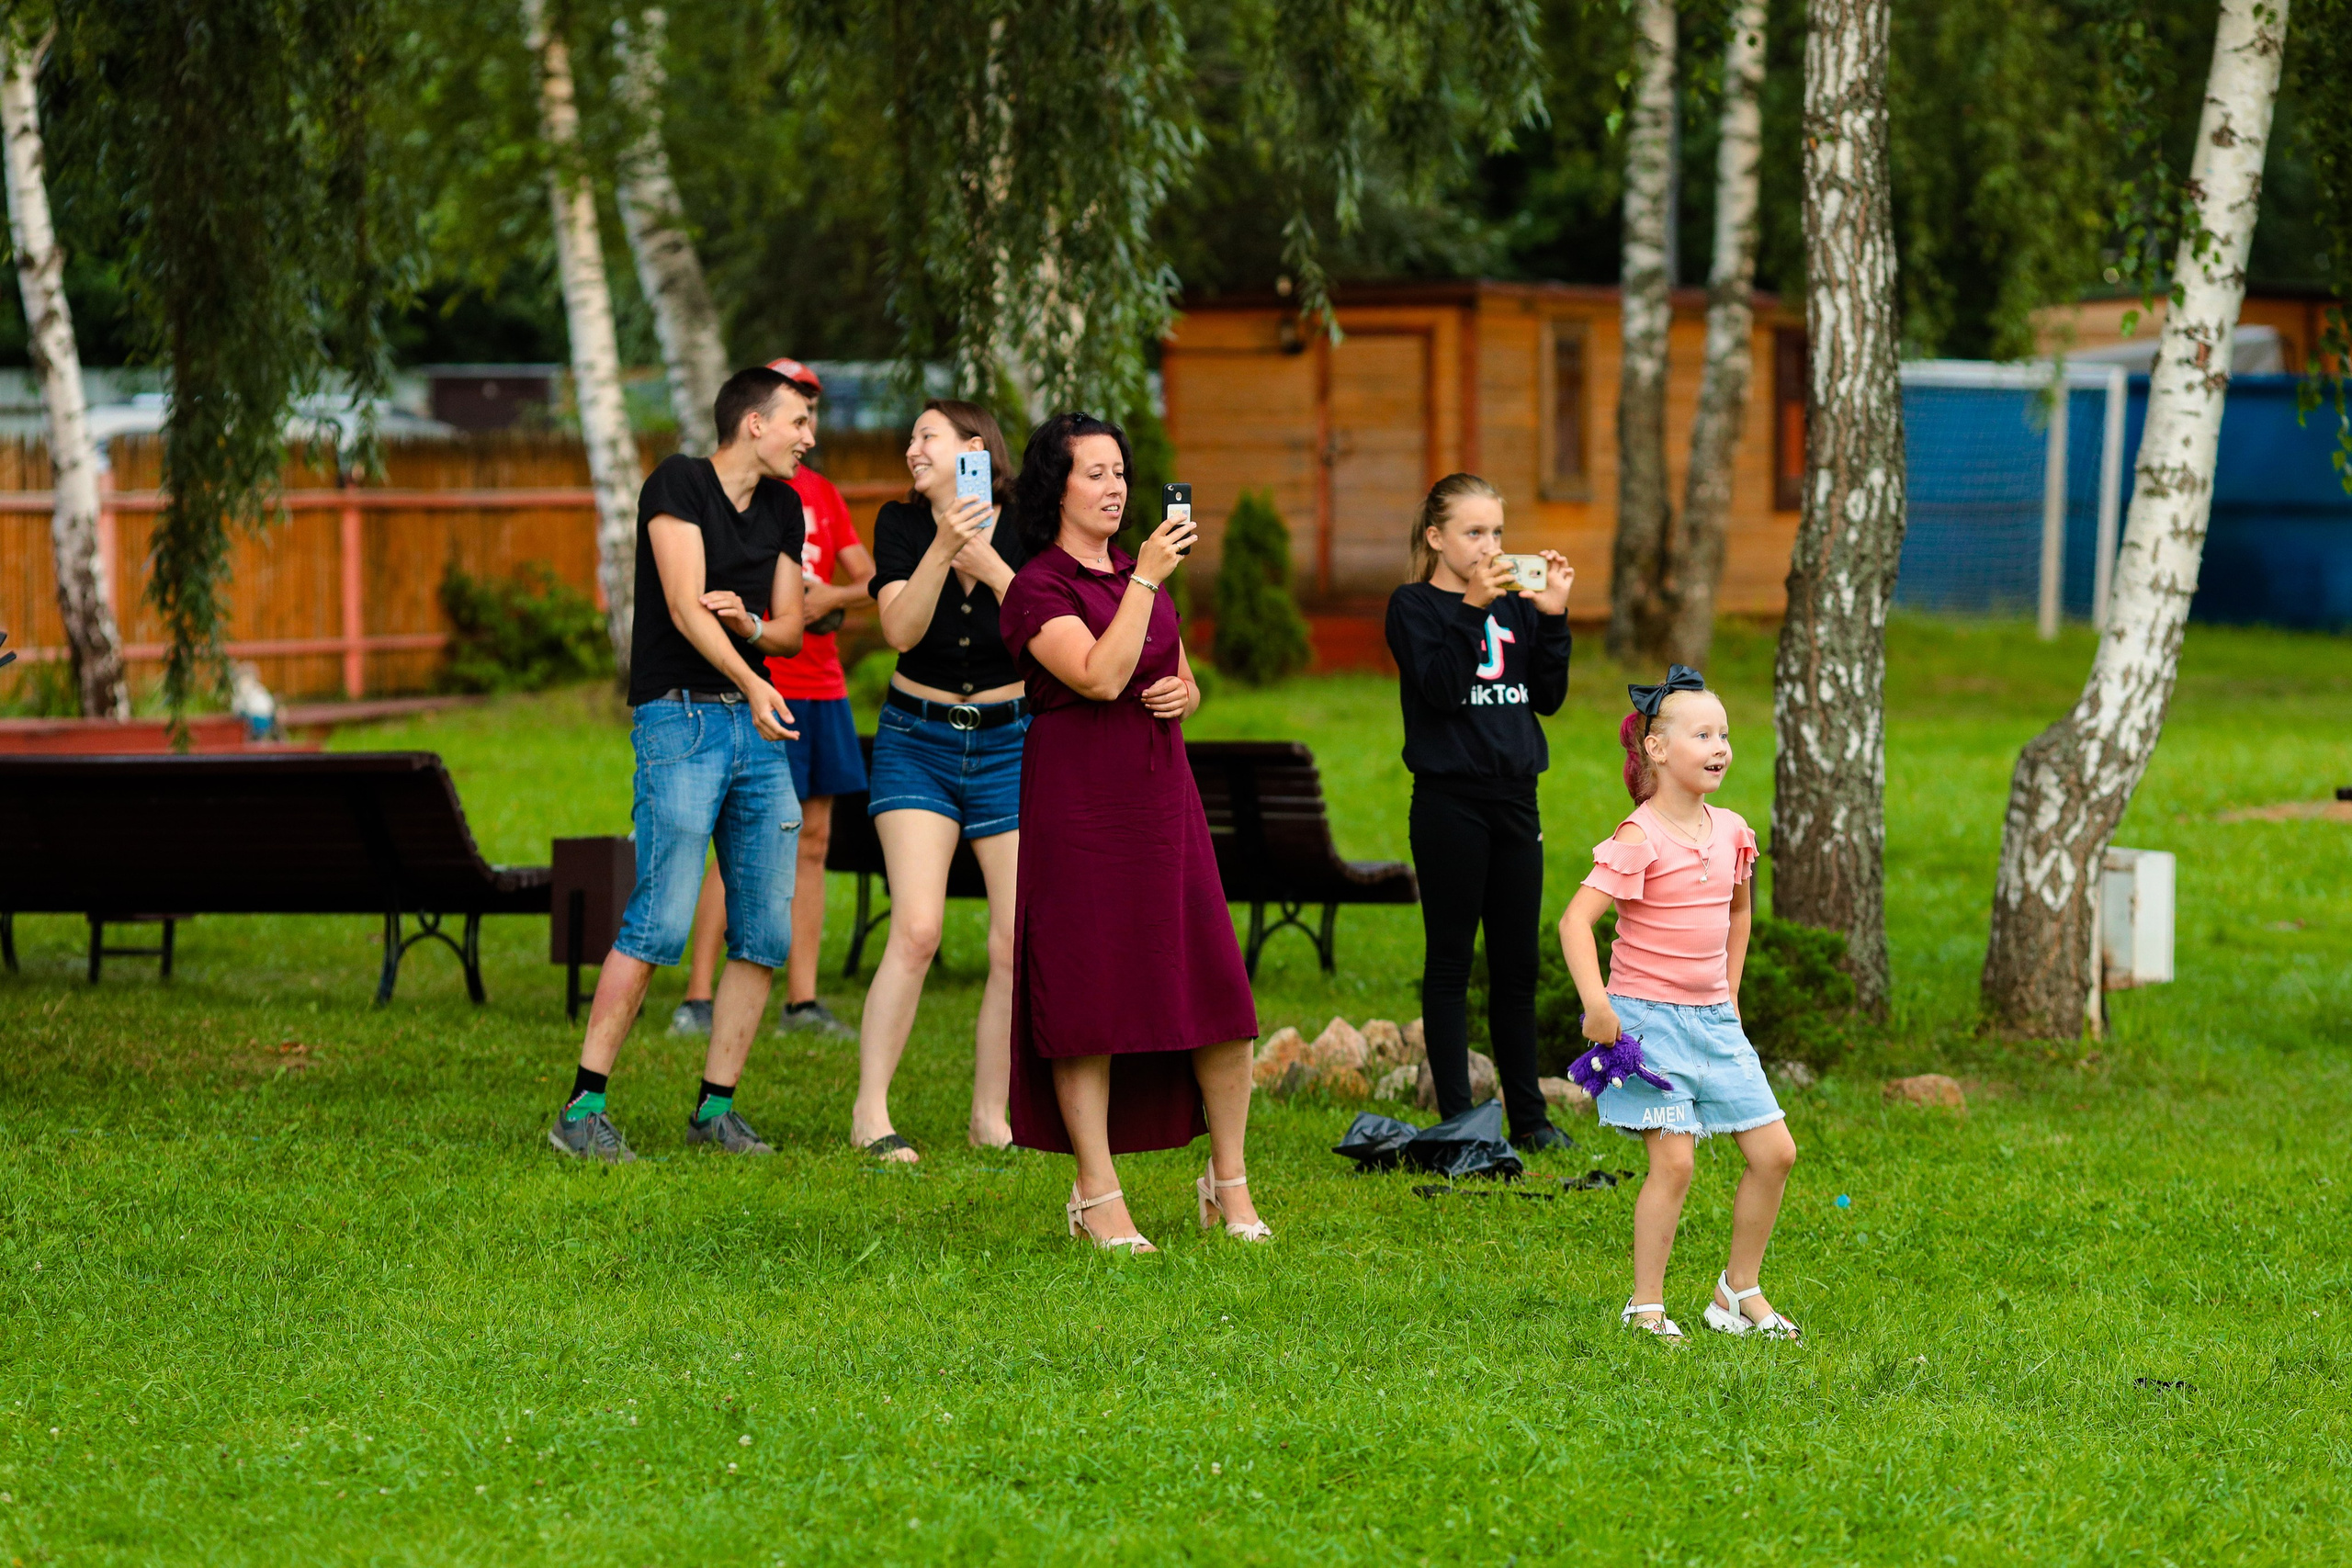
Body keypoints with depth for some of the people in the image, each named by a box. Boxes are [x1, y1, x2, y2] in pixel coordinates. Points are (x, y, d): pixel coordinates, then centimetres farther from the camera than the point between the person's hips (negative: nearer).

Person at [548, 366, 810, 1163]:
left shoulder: (783, 508, 16)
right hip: (681, 715, -7)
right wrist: (752, 684, -26)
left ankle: (715, 1107, 11)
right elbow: (685, 606, -15)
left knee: (766, 932, 2)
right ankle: (582, 1109, -12)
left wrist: (750, 624, -4)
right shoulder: (678, 483, -6)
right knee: (660, 923, -15)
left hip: (759, 722, 7)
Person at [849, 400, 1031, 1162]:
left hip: (1010, 741, 1)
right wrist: (943, 548, -27)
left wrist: (990, 566, -23)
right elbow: (901, 630, -14)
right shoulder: (901, 525, -1)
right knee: (916, 929, -15)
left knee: (1020, 943, -3)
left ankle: (990, 1115, 10)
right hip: (917, 741, -1)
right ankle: (871, 1111, -8)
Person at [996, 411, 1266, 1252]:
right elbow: (1101, 677, -20)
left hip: (1163, 796, 6)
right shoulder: (1039, 588, -6)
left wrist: (1186, 692, 4)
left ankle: (1229, 1182, 12)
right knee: (1086, 995, -3)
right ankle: (1097, 1195, 4)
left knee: (1218, 992, 0)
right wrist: (1146, 580, -20)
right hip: (1079, 800, -6)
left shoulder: (1141, 574, 17)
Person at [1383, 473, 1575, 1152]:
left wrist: (1552, 617, -3)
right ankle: (1457, 1117, 4)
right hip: (1450, 801, -5)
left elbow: (1548, 696, 7)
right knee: (1450, 962, 0)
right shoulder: (1414, 607, -3)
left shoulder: (1514, 607, 11)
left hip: (1514, 797, 5)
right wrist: (1474, 608, -22)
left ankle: (1528, 1114, 15)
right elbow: (1439, 687, -16)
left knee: (1517, 964, 9)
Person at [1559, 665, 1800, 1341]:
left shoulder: (1731, 831, 6)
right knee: (1674, 1160, -12)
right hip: (1648, 1015, -7)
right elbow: (1576, 918, -21)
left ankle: (1739, 1291, 18)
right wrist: (1595, 1000, -30)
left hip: (1713, 1018, 7)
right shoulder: (1639, 840, -16)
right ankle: (1645, 1304, 1)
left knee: (1775, 1152, 4)